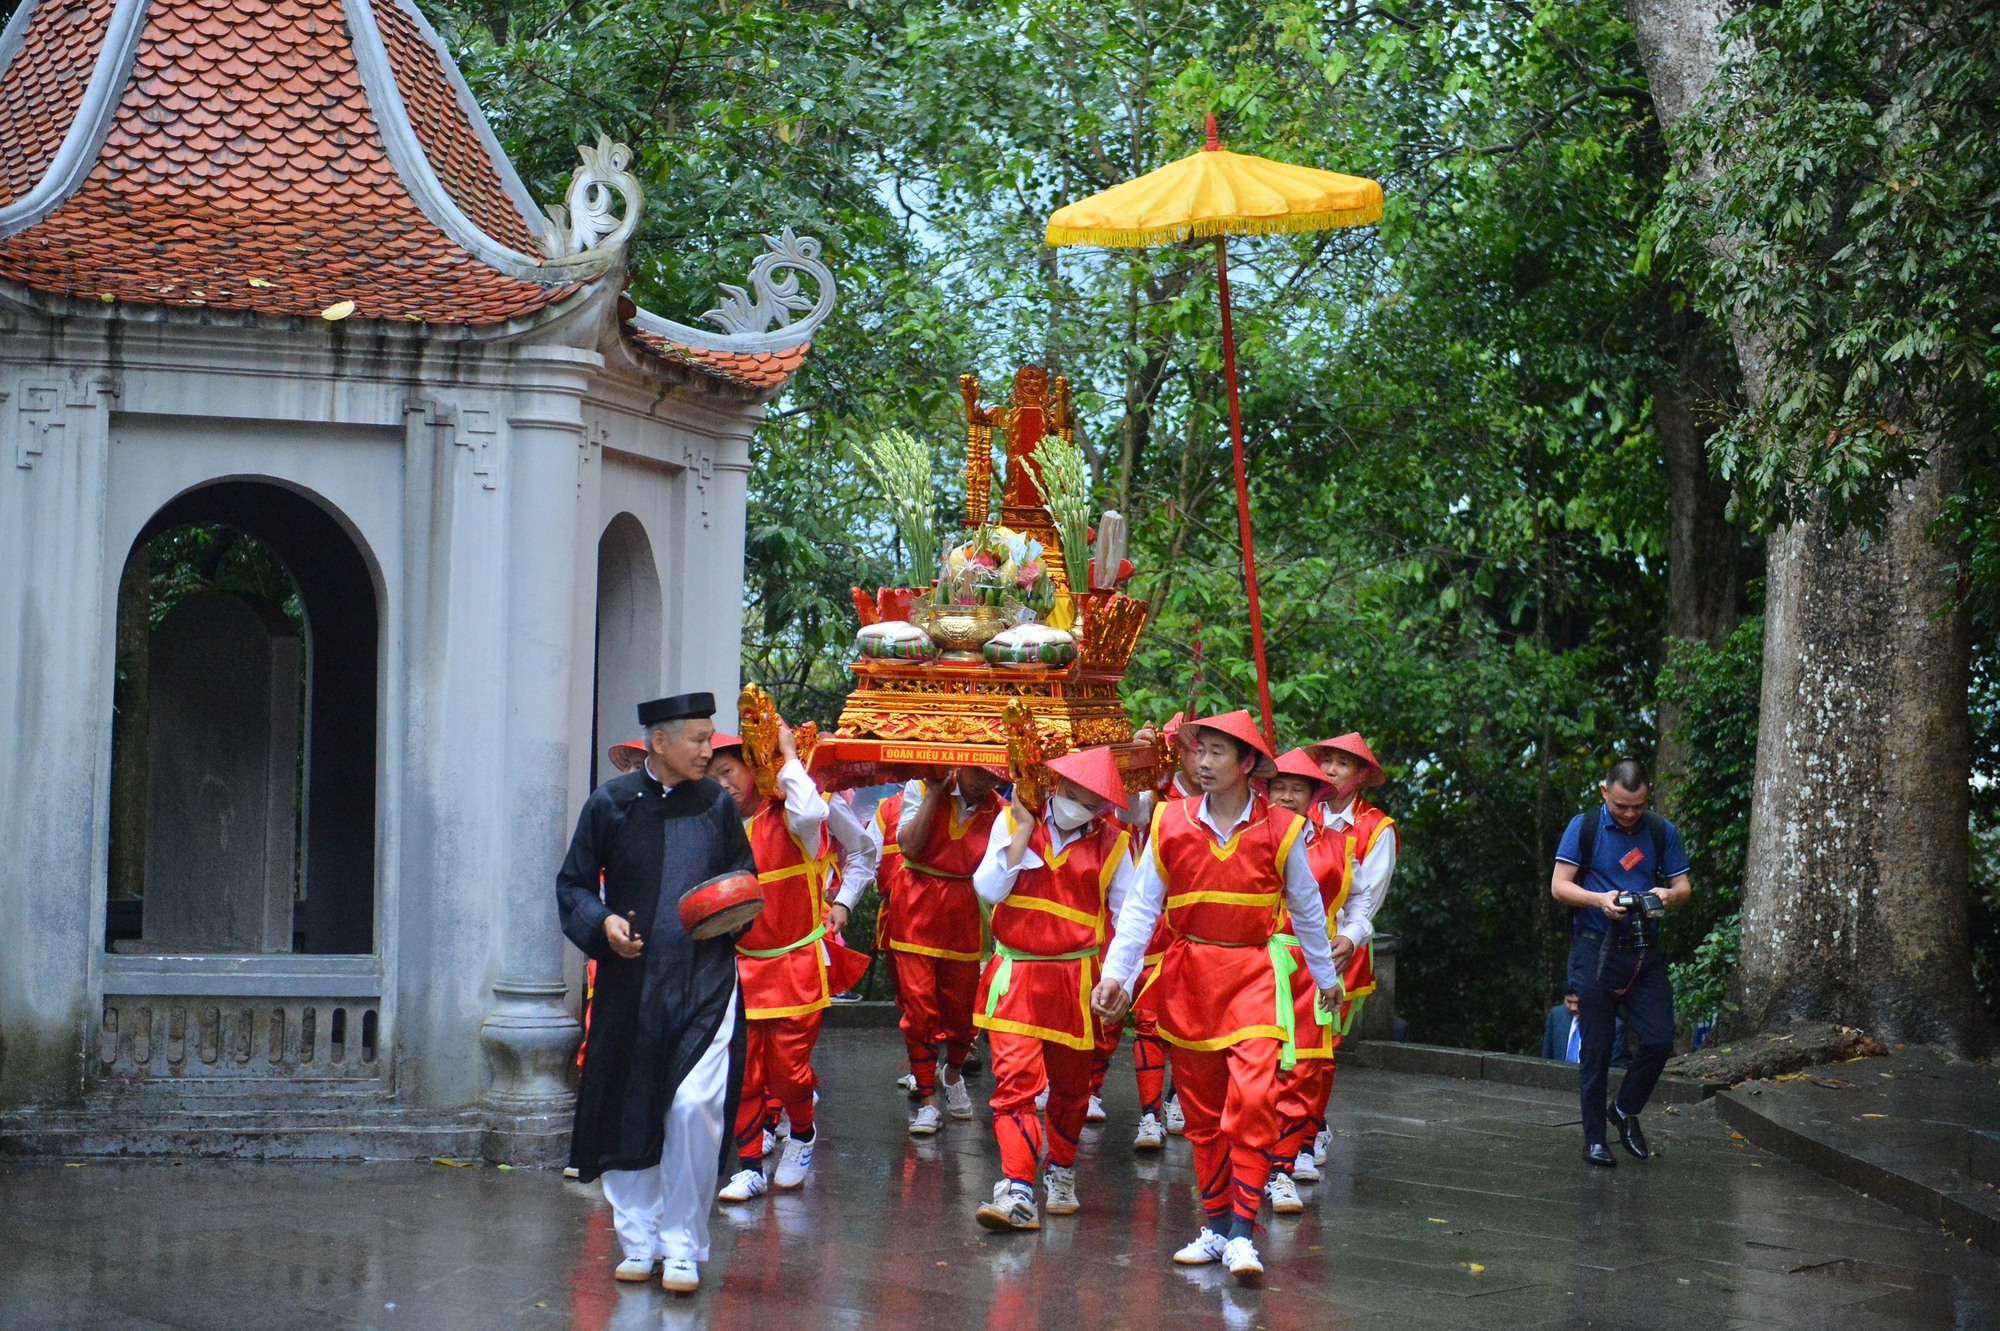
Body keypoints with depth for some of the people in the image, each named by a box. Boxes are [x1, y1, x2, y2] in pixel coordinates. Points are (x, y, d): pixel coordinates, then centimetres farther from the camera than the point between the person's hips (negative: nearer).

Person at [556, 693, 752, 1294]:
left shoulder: (717, 804, 7)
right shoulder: (611, 803, 3)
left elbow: (744, 873, 18)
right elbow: (573, 884, 7)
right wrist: (602, 922, -11)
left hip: (705, 979, 0)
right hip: (630, 980, 1)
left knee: (694, 1107, -13)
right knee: (627, 1111, 4)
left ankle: (682, 1246, 0)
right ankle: (639, 1240, 20)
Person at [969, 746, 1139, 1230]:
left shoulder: (1112, 842, 2)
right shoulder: (1012, 821, 1)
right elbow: (988, 889, -9)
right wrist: (1024, 830, -11)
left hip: (1075, 981, 1)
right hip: (1015, 976, -1)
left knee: (1070, 1086, 14)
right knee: (1015, 1079, -14)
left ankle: (1061, 1174, 35)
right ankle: (1018, 1193, -19)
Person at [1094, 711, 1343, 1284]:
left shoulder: (1280, 829, -3)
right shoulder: (1171, 824, 1)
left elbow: (1307, 908, 10)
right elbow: (1142, 907, 4)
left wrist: (1326, 976, 20)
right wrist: (1115, 973, -5)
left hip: (1253, 973, -2)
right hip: (1187, 974, 3)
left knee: (1253, 1098, -17)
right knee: (1201, 1108, 8)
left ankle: (1242, 1232, -13)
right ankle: (1215, 1224, 19)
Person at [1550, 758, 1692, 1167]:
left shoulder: (1663, 832, 7)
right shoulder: (1584, 827, -1)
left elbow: (1684, 888, 7)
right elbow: (1559, 885, -5)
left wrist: (1668, 895, -16)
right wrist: (1600, 899, -22)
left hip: (1645, 953, 3)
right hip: (1595, 951, -3)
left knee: (1658, 1040, -6)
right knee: (1596, 1049, 1)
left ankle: (1626, 1112, 19)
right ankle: (1594, 1138, 12)